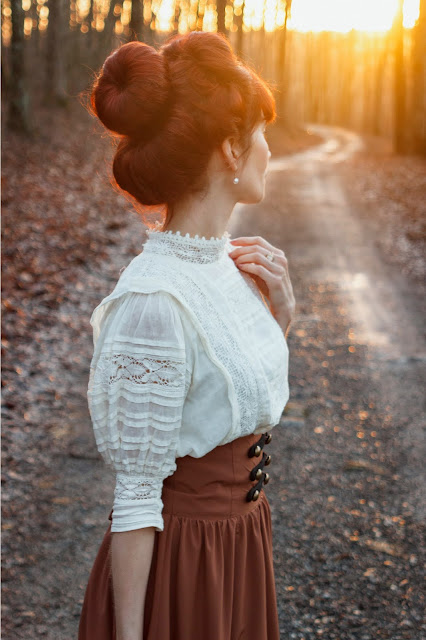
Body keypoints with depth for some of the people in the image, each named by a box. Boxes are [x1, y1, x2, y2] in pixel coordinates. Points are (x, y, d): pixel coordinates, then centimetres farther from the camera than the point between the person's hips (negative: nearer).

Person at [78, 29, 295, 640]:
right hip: (179, 560, -8)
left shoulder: (225, 261, -2)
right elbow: (136, 496, -21)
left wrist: (279, 313, -3)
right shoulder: (155, 302, -26)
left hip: (241, 541, 8)